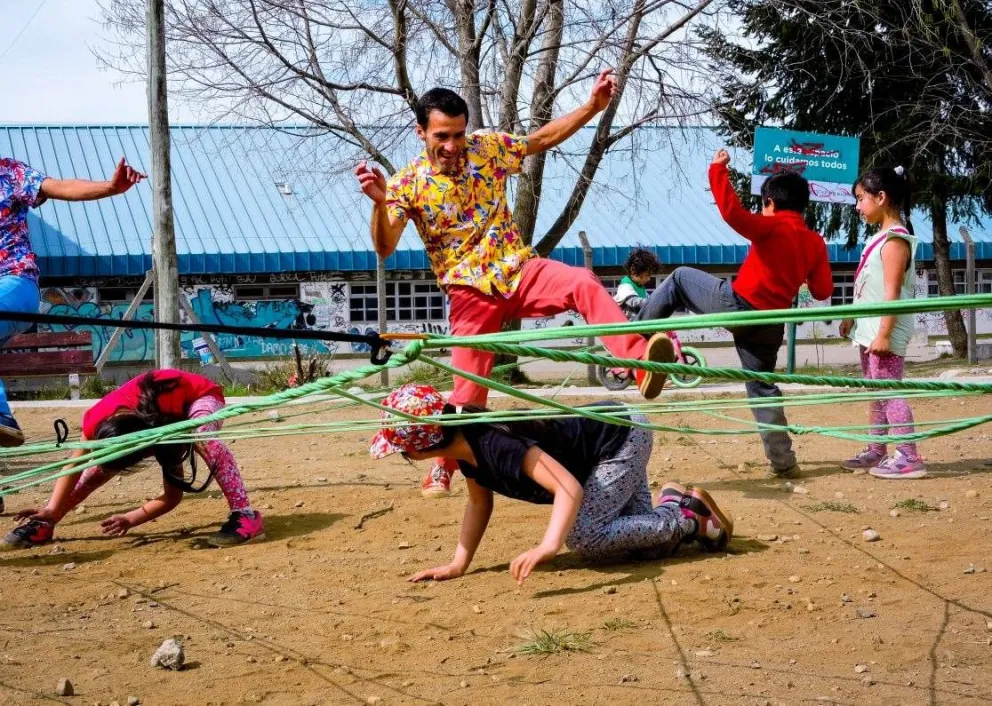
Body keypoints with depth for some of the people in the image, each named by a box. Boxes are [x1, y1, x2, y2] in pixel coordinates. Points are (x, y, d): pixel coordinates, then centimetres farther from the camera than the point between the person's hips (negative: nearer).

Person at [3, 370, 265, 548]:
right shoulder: (98, 420, -31)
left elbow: (173, 495, -29)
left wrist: (130, 519, -39)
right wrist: (52, 510, -25)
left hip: (200, 396, -6)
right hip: (153, 397, 6)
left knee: (202, 436, -41)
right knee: (103, 463, -8)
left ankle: (244, 515, -42)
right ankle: (45, 524, 1)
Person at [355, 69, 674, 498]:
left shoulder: (487, 148, 1)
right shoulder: (407, 184, -6)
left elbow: (543, 138, 10)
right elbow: (384, 248, -17)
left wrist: (593, 106, -2)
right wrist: (380, 203, -37)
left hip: (521, 271, 2)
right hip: (471, 291, -2)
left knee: (583, 283, -28)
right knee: (468, 388, -5)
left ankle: (641, 363, -38)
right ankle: (444, 466, 17)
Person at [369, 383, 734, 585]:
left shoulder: (496, 445, -38)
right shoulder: (465, 441, -11)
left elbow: (570, 488, -46)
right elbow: (479, 503, 2)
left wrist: (548, 547, -61)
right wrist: (458, 564, -9)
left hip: (622, 435, -9)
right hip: (603, 433, 9)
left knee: (583, 537, -20)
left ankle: (691, 520, -6)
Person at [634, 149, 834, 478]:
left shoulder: (771, 227, -9)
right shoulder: (816, 243, 7)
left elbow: (732, 211, -24)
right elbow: (823, 291, 9)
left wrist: (718, 170, -14)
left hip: (737, 305, -5)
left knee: (680, 279, 14)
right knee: (761, 386, 17)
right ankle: (783, 461, 12)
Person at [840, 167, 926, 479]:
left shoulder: (895, 240, -16)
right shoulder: (881, 237, 14)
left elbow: (892, 292, -21)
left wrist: (884, 334, -24)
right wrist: (852, 316, 26)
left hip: (885, 332, -10)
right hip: (870, 330, 10)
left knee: (889, 391, -12)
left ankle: (909, 457, -12)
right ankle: (876, 451, 24)